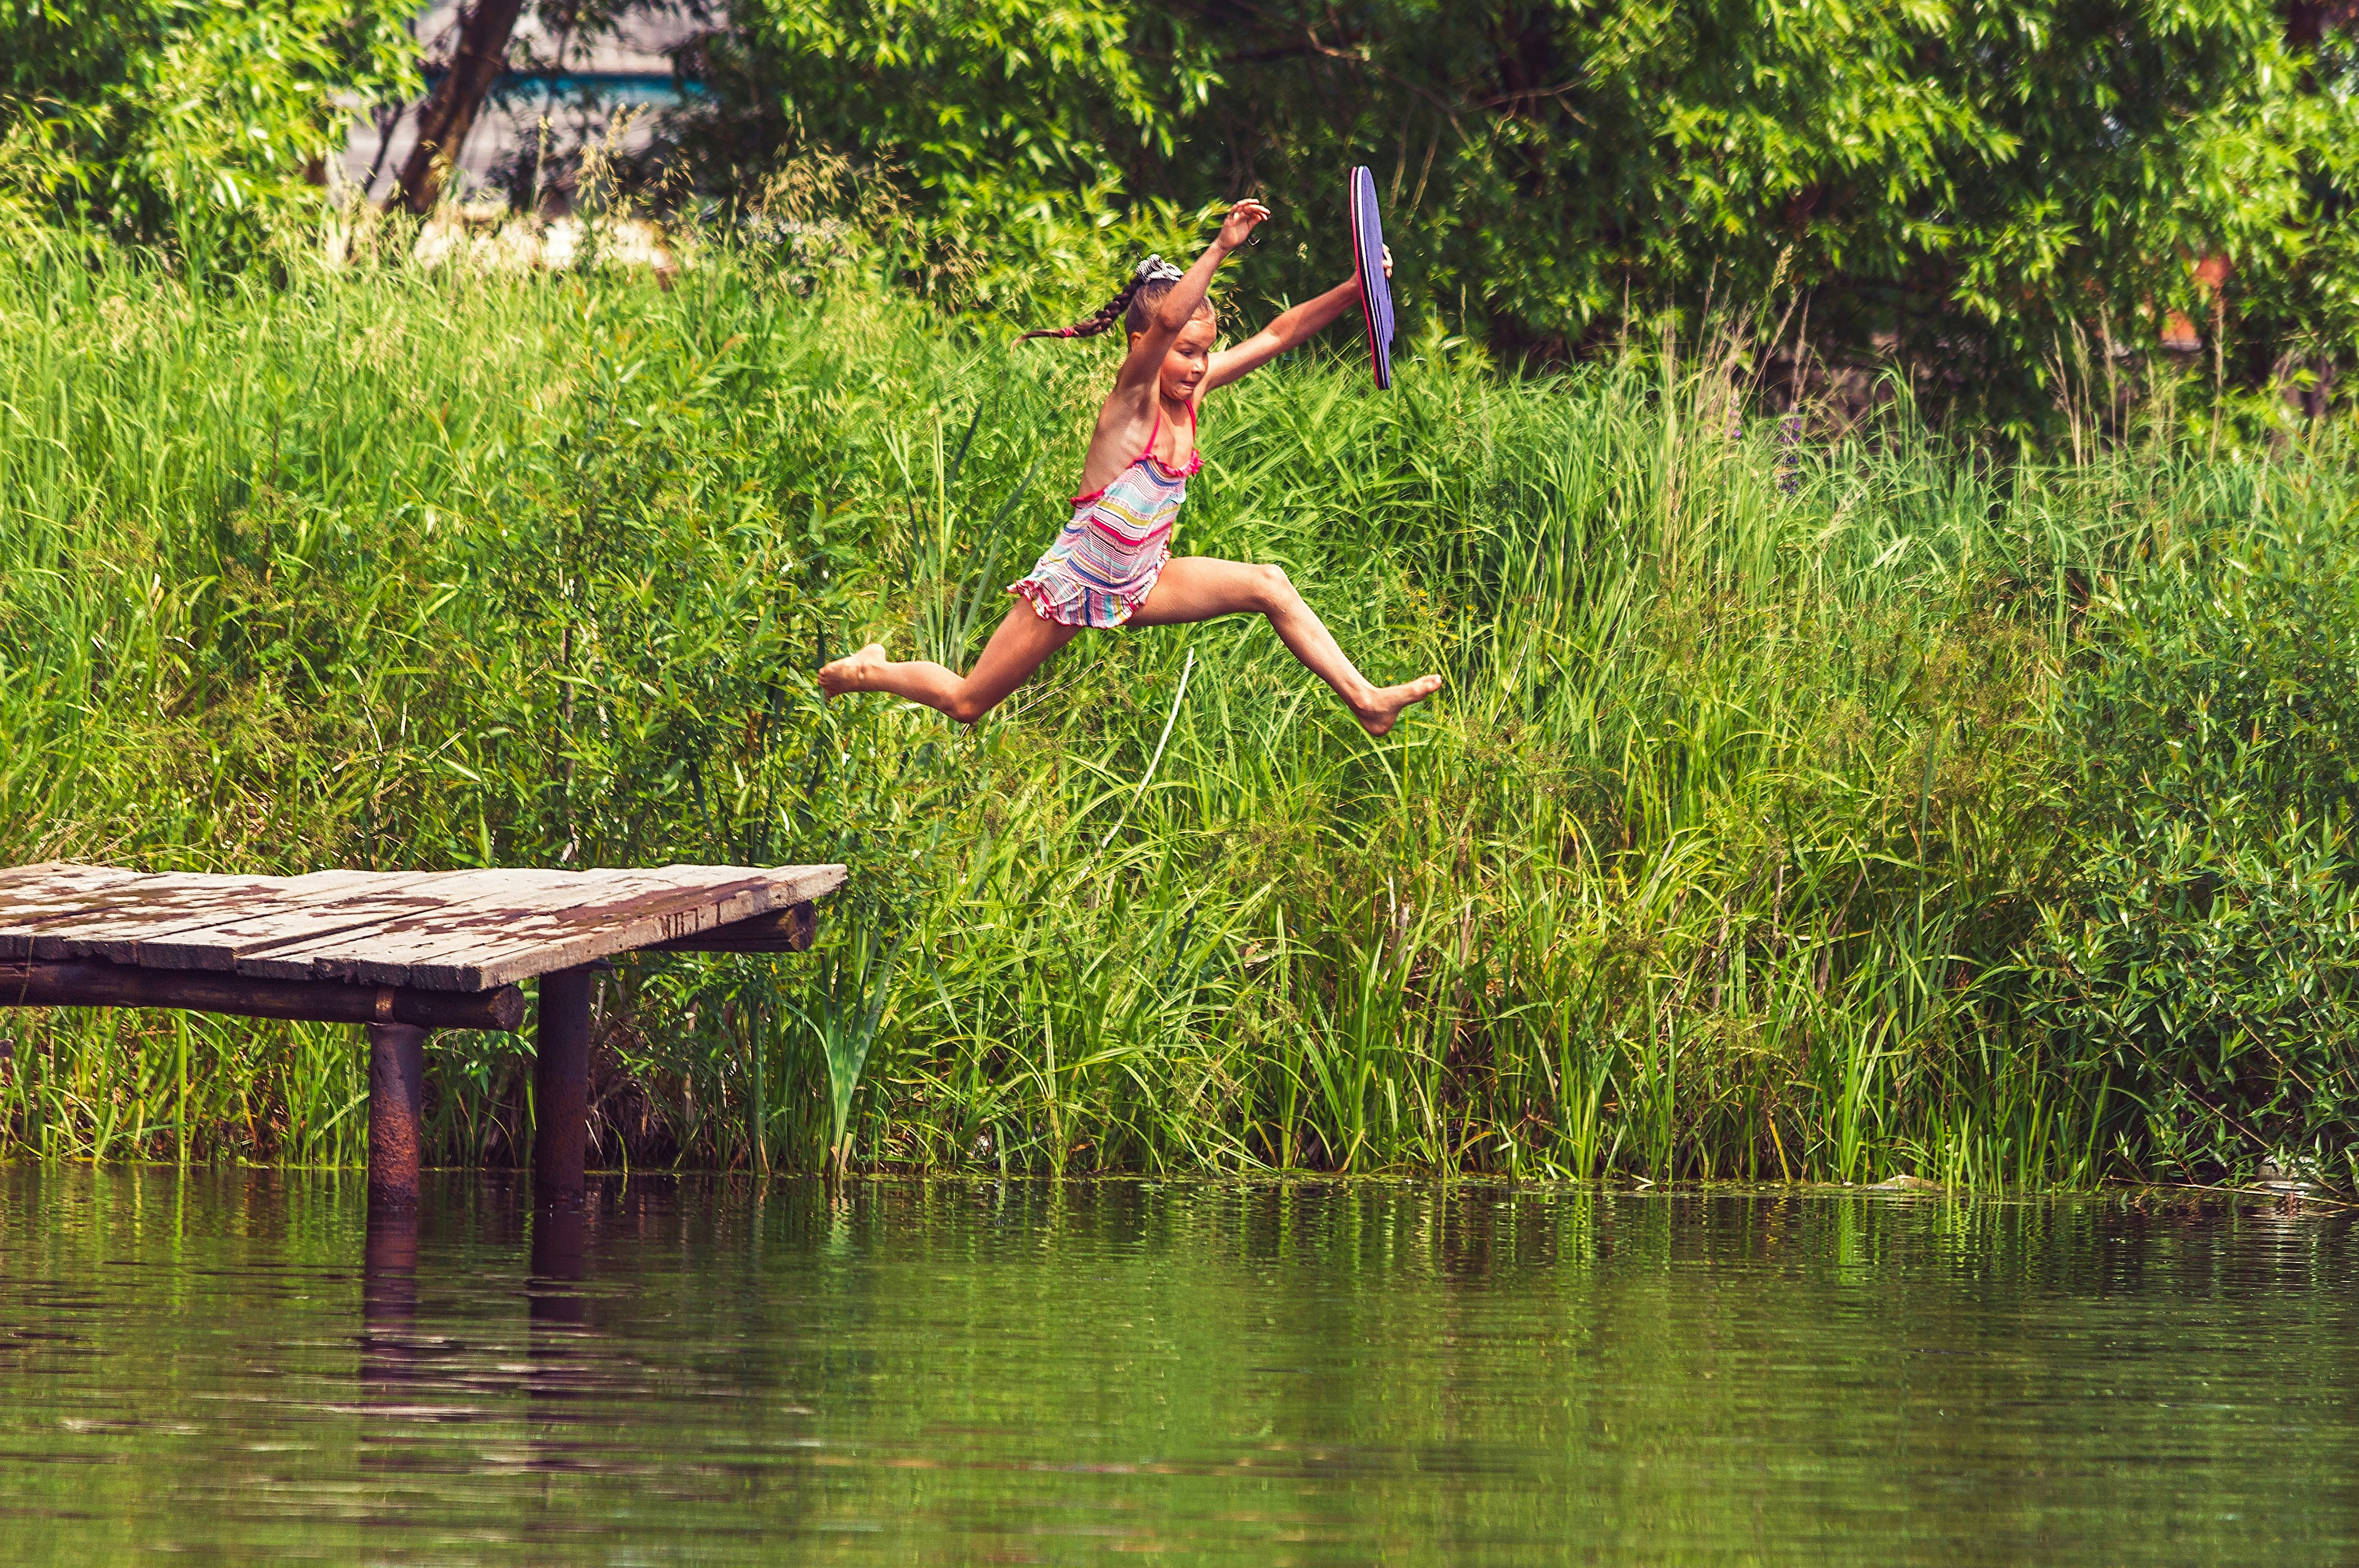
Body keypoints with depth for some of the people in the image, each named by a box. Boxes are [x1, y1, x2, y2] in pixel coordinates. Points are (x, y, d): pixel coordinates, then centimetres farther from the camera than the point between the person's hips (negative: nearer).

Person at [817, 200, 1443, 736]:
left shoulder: (1192, 392, -1)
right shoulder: (1133, 398, -20)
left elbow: (1278, 334, -3)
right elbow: (1167, 320, -40)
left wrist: (1355, 290, -14)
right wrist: (1220, 250, -48)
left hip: (1138, 584, 6)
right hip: (1075, 582, -6)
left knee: (1268, 586, -9)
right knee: (967, 703, 3)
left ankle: (1363, 700, -7)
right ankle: (868, 672, 30)